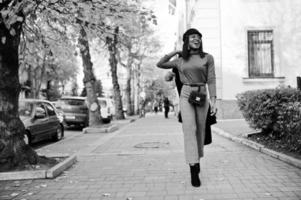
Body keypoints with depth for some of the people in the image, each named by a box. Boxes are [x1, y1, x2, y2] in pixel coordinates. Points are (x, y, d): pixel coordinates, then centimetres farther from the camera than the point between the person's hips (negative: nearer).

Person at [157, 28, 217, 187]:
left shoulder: (207, 58, 4)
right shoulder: (180, 61, 10)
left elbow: (211, 80, -3)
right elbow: (160, 64, 14)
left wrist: (213, 100, -12)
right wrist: (175, 52, 13)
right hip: (186, 96, 0)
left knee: (200, 130, 7)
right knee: (190, 129, -13)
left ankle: (197, 160, 29)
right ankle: (194, 170, -16)